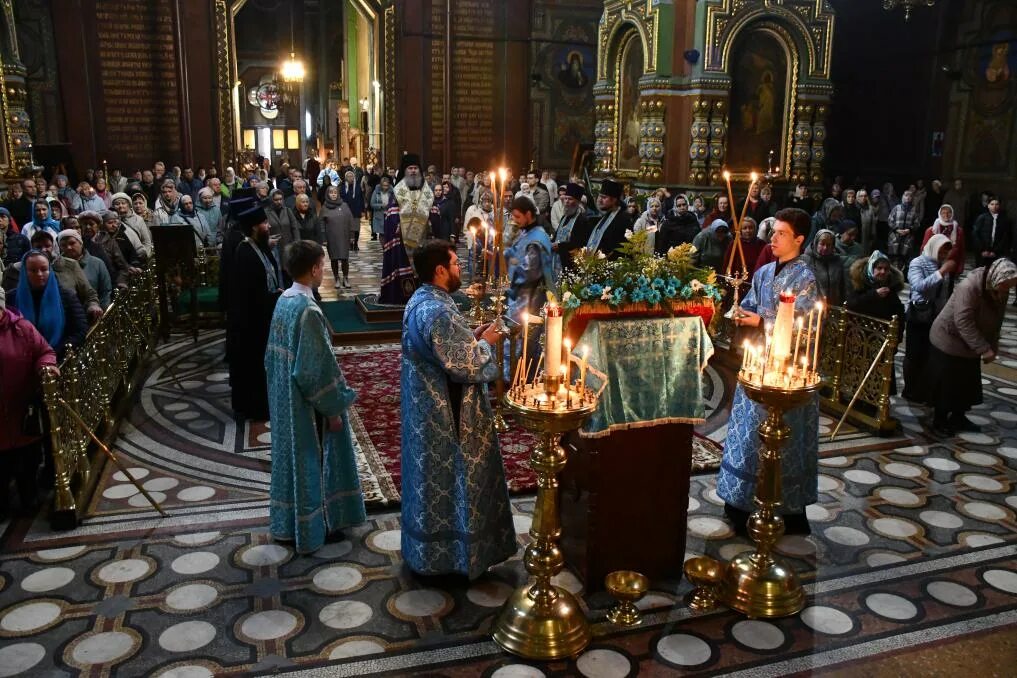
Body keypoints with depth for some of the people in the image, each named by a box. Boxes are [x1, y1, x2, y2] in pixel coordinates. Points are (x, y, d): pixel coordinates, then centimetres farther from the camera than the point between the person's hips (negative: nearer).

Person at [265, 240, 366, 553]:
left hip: (285, 397, 9)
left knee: (292, 456, 20)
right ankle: (314, 528, 22)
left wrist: (297, 394, 20)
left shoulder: (284, 300, 1)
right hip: (307, 404, -9)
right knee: (310, 461, 6)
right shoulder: (308, 310, -26)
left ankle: (289, 522, 34)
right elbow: (317, 369, -24)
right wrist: (333, 408, -15)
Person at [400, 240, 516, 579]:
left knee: (434, 480, 21)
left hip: (427, 408, 10)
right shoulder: (438, 312, -26)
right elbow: (461, 366, -25)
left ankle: (428, 549, 36)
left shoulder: (420, 300, 6)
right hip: (447, 415, -10)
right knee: (451, 481, 5)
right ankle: (450, 555, 19)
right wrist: (485, 343, -10)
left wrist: (470, 336, 8)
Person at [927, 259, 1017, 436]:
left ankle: (958, 417, 30)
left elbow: (995, 322, 8)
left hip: (969, 345, 8)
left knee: (967, 384, 14)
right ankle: (939, 421, 14)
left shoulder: (1000, 291, -5)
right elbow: (963, 322, -31)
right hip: (948, 341, -8)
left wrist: (992, 346, 2)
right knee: (945, 385, 0)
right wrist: (984, 349, -30)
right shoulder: (969, 287, -29)